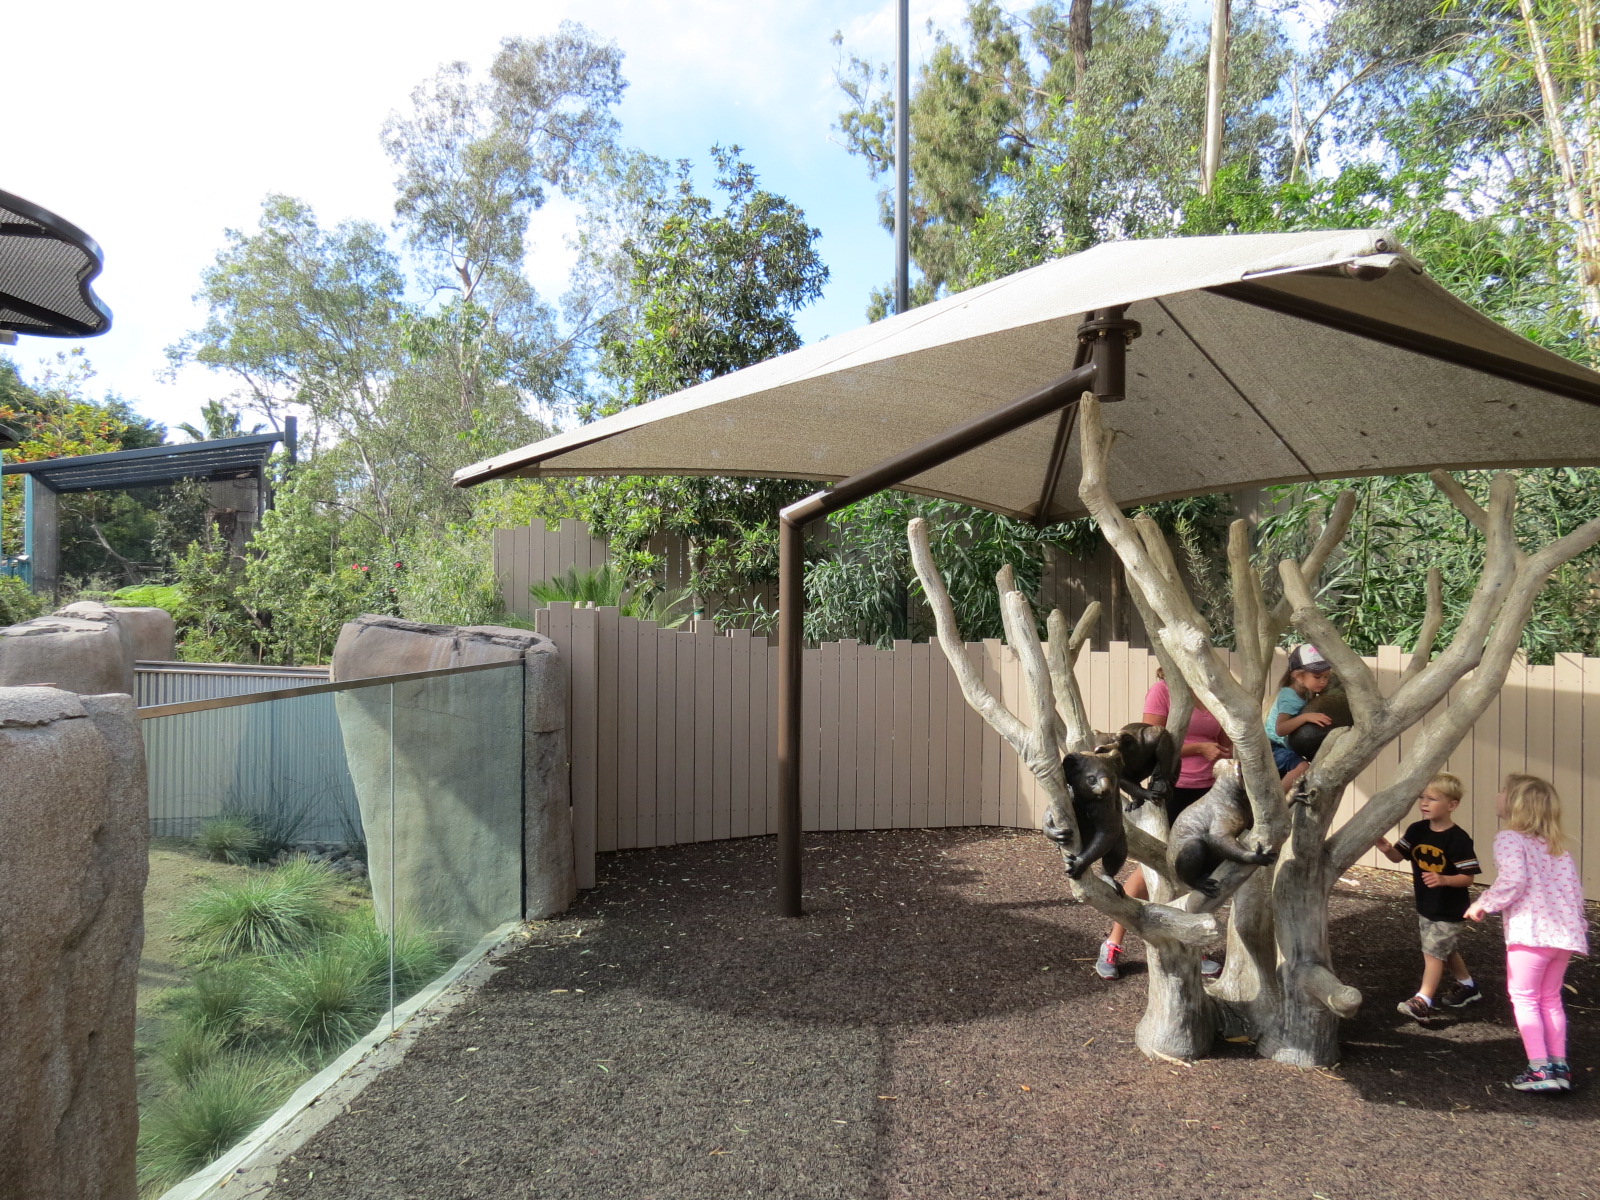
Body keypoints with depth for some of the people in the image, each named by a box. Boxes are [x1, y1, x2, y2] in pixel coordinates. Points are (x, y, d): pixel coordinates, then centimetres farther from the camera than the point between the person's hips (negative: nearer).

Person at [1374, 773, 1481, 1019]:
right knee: (1445, 950, 23)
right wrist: (1386, 848, -27)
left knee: (1433, 952, -4)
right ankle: (1467, 986, 44)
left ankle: (1422, 1001, 1)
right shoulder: (1417, 830, -3)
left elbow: (1467, 878, -18)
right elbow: (1398, 856, -5)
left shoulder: (1459, 839, -20)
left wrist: (1443, 879, -35)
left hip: (1448, 910, -7)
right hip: (1424, 905, 7)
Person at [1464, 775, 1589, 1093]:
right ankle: (1559, 1066, 21)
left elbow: (1513, 880, -20)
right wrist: (1575, 924, 22)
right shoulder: (1555, 843, 16)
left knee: (1524, 998, 3)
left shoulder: (1509, 838, -7)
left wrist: (1483, 904, -7)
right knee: (1550, 999, 19)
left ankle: (1540, 1069, 0)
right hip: (1566, 932, 8)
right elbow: (1574, 886, 13)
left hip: (1531, 932, -7)